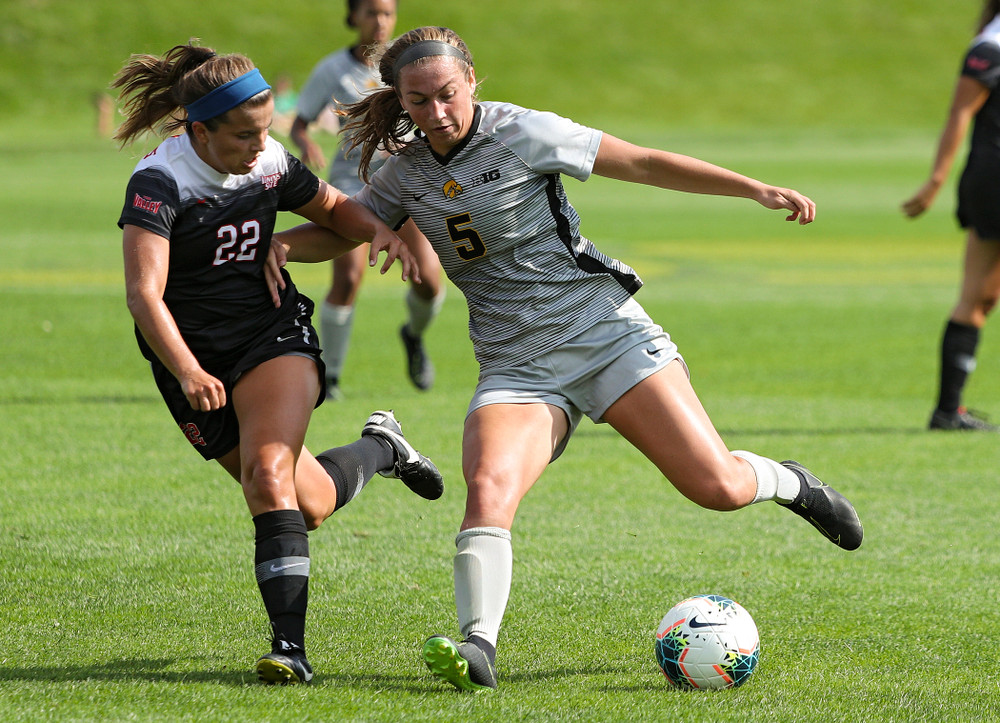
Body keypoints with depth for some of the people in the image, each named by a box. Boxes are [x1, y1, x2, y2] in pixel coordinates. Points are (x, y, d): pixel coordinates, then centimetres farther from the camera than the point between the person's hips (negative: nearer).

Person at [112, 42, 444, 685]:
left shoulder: (273, 165, -5)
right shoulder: (159, 184, -21)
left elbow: (336, 209, 15)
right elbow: (145, 296, -30)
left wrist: (378, 229, -8)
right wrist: (188, 374, -44)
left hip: (275, 337, 1)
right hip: (198, 361, -1)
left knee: (269, 476, -24)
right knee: (310, 505, 5)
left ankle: (291, 646, -26)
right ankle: (380, 449, 37)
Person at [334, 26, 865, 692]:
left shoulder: (521, 133, -8)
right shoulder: (408, 173, 5)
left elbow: (641, 163, -4)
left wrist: (757, 189, -7)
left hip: (604, 331, -3)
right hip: (516, 368, 3)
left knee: (717, 487, -10)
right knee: (488, 489, -28)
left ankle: (791, 484, 24)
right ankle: (477, 647, -33)